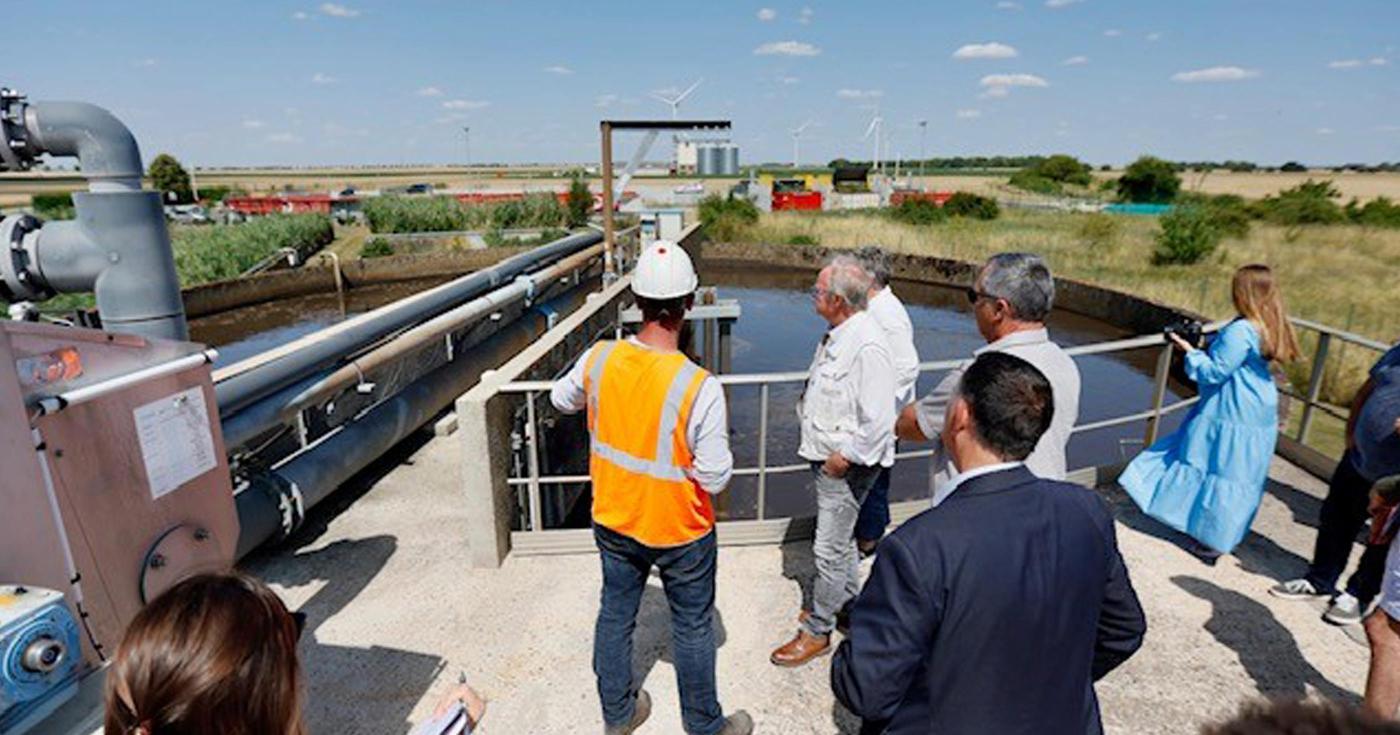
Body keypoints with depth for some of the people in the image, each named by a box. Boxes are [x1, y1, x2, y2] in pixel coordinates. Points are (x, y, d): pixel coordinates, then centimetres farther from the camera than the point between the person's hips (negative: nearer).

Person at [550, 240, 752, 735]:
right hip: (679, 531, -4)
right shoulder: (700, 387, -29)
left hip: (613, 522, 4)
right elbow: (715, 477, -22)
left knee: (615, 615, 24)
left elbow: (562, 399, 6)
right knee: (692, 629, 18)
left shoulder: (598, 359, -15)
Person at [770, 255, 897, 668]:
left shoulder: (867, 346, -25)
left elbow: (879, 421, -27)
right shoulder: (837, 335, 5)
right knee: (841, 539, 25)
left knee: (830, 549, 2)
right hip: (825, 458, 10)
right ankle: (849, 605, 45)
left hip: (846, 466, -10)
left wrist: (844, 457, -20)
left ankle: (817, 631, 19)